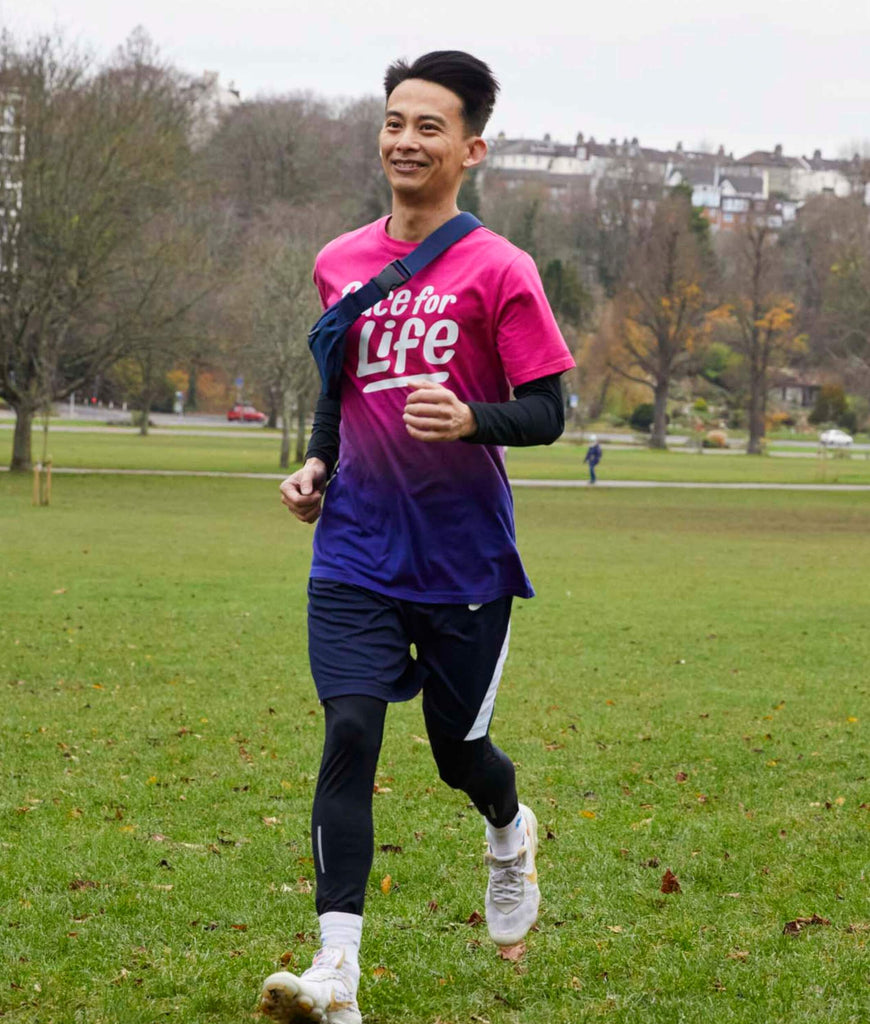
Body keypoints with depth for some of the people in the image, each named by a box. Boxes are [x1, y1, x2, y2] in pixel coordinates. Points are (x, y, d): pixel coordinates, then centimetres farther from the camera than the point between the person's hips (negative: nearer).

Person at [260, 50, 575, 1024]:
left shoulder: (497, 270, -7)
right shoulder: (339, 263, 8)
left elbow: (546, 412, -8)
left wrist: (471, 418, -27)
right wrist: (316, 463, 9)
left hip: (465, 558, -3)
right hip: (357, 551, 3)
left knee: (458, 751, 9)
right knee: (349, 731, -13)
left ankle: (510, 834, 47)